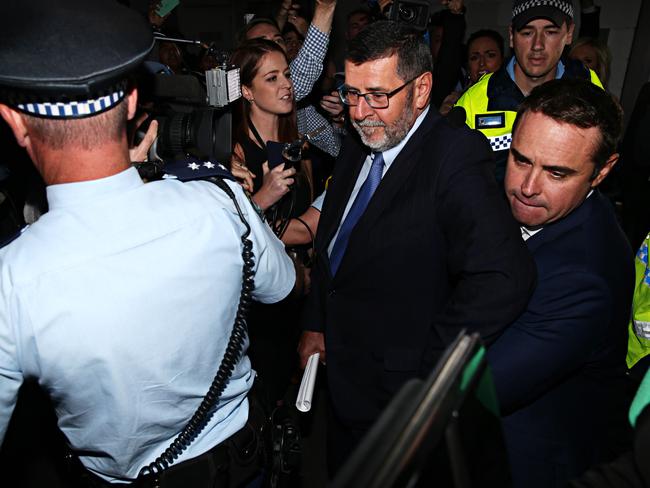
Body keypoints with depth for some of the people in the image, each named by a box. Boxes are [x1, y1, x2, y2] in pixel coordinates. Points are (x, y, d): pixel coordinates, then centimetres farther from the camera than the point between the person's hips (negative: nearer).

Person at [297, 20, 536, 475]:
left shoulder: (455, 157, -24)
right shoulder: (358, 148, 3)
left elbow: (503, 280, -35)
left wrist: (426, 364, -25)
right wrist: (315, 325, 8)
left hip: (399, 396, -7)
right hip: (343, 380, 7)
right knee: (342, 473, 25)